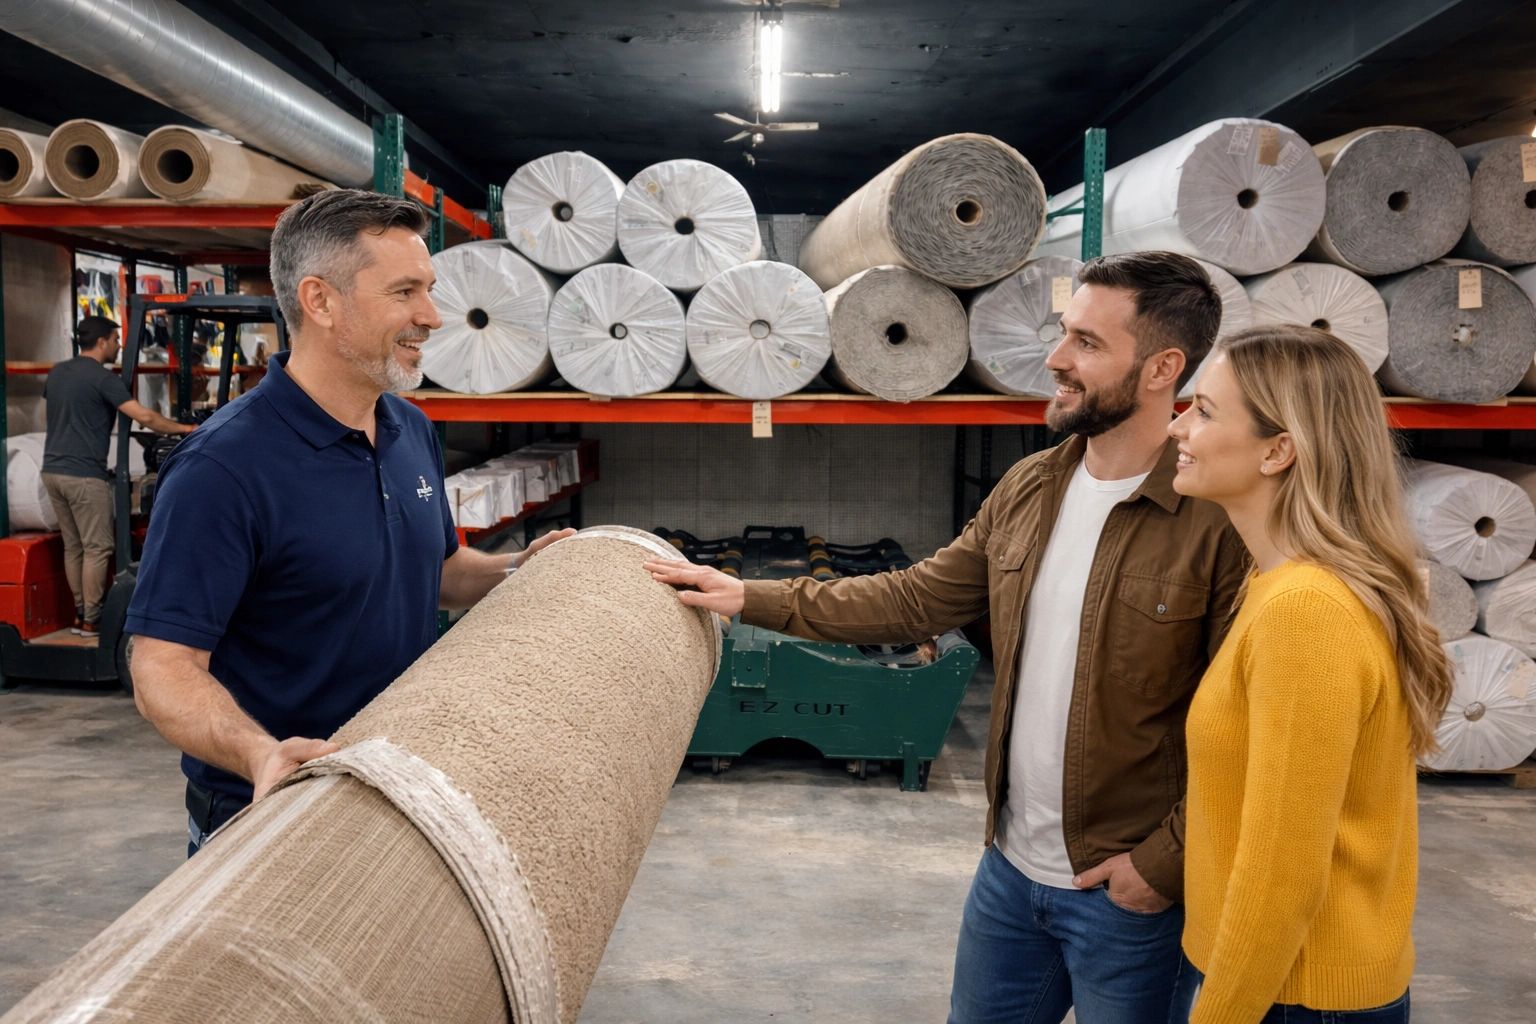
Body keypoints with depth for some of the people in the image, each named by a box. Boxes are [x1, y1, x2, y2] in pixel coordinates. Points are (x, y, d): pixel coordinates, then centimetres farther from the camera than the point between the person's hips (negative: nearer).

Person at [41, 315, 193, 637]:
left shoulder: (56, 372, 14)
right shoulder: (103, 378, -11)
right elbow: (144, 417, -18)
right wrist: (183, 428, -8)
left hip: (53, 470, 8)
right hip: (84, 474, -8)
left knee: (73, 546, 14)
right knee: (97, 548, -1)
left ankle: (80, 612, 19)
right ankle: (92, 619, 3)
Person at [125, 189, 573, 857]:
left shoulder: (413, 431, 2)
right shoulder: (221, 468, -22)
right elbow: (165, 666, -22)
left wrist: (517, 571, -3)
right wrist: (259, 751, -39)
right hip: (269, 815, -7)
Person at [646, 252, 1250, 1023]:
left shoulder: (1219, 522, -20)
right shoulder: (1029, 488, 1)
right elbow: (917, 598, 6)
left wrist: (1167, 862, -15)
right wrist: (752, 599, 3)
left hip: (1125, 888, -6)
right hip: (1010, 865, 6)